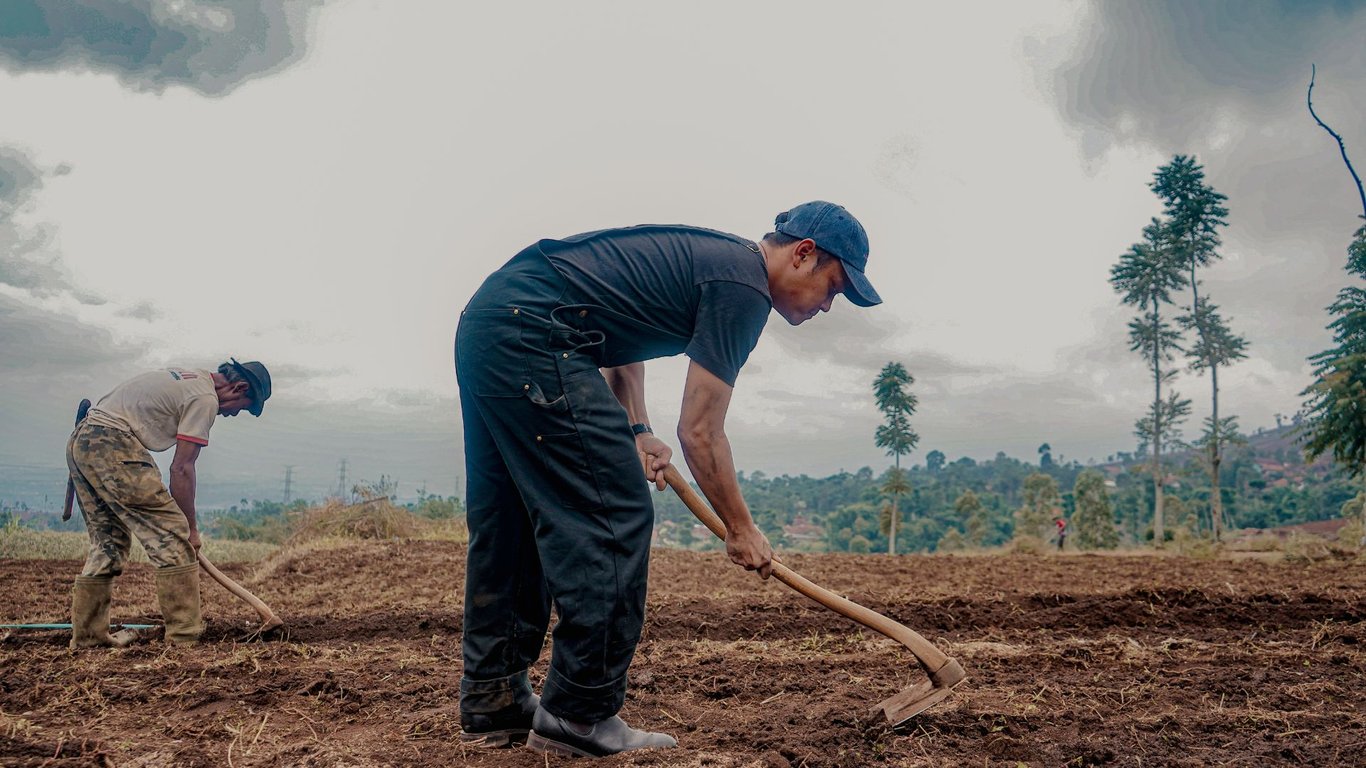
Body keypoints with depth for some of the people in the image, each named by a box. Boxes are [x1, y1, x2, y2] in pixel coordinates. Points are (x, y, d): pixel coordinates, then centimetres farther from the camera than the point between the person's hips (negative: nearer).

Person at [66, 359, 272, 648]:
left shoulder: (185, 377, 24)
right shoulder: (206, 398, -5)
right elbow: (182, 468, -9)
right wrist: (191, 529, -3)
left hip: (78, 442, 11)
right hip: (113, 446, -10)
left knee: (109, 543, 18)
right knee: (172, 538, -8)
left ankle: (87, 635, 22)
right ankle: (185, 637, -8)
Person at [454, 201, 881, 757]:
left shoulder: (712, 255, 21)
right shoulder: (745, 287, -8)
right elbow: (700, 433, -9)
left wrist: (638, 431, 16)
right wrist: (741, 529, 4)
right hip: (530, 334, -11)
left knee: (508, 526, 14)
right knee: (613, 516, -7)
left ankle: (492, 702, 24)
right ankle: (578, 718, -1)